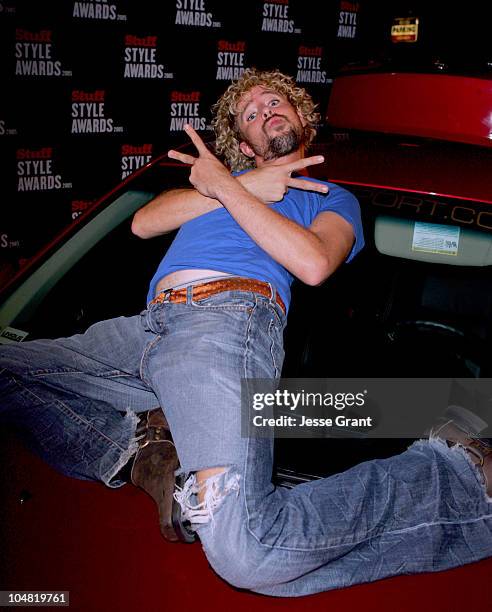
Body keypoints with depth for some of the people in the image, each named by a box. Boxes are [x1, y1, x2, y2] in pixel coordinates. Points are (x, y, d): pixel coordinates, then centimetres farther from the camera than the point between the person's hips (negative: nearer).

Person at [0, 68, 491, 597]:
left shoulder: (331, 196, 23)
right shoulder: (226, 175, 36)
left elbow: (314, 264, -2)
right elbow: (143, 223, 18)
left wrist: (226, 188, 3)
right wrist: (248, 187, 11)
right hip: (146, 328, 7)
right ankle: (128, 446, -6)